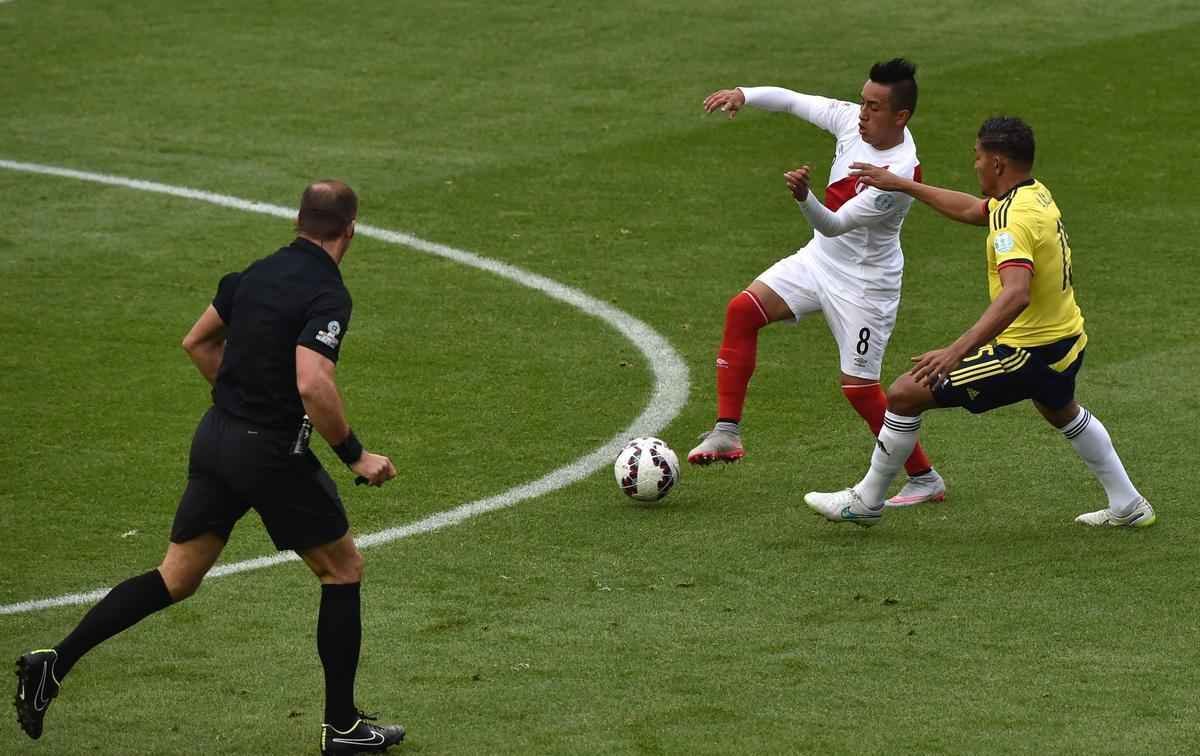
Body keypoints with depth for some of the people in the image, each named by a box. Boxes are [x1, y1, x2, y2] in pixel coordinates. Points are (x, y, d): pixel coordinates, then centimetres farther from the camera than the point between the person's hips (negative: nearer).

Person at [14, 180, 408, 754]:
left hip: (215, 441, 7)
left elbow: (198, 342, 19)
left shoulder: (258, 272, 9)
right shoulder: (327, 294, -16)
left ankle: (55, 663, 2)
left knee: (175, 578, 12)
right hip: (273, 455, -7)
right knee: (343, 567, 11)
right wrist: (355, 455, -18)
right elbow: (312, 385, -28)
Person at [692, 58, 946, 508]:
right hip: (821, 258, 8)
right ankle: (727, 433, -1)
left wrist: (804, 197, -52)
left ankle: (925, 480, 14)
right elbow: (791, 101, -1)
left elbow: (834, 226, -33)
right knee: (743, 310, -5)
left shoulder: (899, 173, -31)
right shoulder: (852, 120, -10)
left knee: (859, 386, -3)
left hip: (865, 282, -8)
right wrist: (743, 95, -19)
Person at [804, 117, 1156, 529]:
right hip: (1067, 341, 9)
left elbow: (1016, 294, -39)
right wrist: (900, 184, 23)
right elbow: (970, 209, 21)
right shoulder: (1037, 193, 4)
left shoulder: (1014, 219, -25)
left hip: (1026, 353, -9)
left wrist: (957, 351, -46)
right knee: (1062, 412, 41)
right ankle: (1128, 506, 48)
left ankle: (866, 502, 9)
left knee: (905, 394, -3)